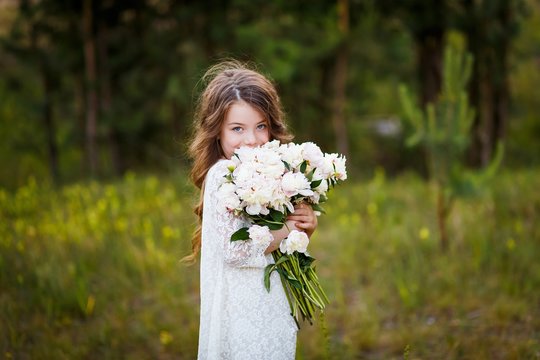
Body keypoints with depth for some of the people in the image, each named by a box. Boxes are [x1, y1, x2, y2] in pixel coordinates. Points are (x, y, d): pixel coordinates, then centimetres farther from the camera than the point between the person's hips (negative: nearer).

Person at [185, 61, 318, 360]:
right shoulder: (223, 176, -16)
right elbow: (236, 249, -24)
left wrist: (306, 227, -6)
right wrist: (288, 227, -13)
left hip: (264, 307, 8)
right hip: (243, 310, -8)